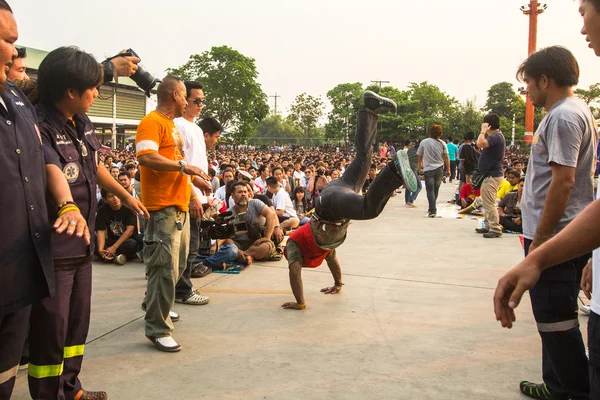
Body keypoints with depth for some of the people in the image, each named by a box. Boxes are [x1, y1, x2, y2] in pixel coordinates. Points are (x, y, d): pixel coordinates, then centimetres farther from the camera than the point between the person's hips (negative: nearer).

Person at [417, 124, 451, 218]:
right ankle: (432, 208, 25)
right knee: (436, 189, 14)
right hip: (439, 169, 2)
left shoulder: (424, 142, 0)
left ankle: (432, 211, -15)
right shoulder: (442, 143, 1)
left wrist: (420, 165, 26)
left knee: (430, 190, -5)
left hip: (428, 169, -2)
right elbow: (446, 158, -1)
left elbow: (420, 156, 8)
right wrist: (448, 169, 7)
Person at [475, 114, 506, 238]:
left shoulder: (496, 136, -21)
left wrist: (483, 131, -22)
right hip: (491, 174, 11)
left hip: (492, 176, -11)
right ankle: (488, 226, 26)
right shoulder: (497, 135, 14)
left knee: (489, 203, -7)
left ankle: (496, 229, -3)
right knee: (487, 203, 18)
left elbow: (480, 144, -36)